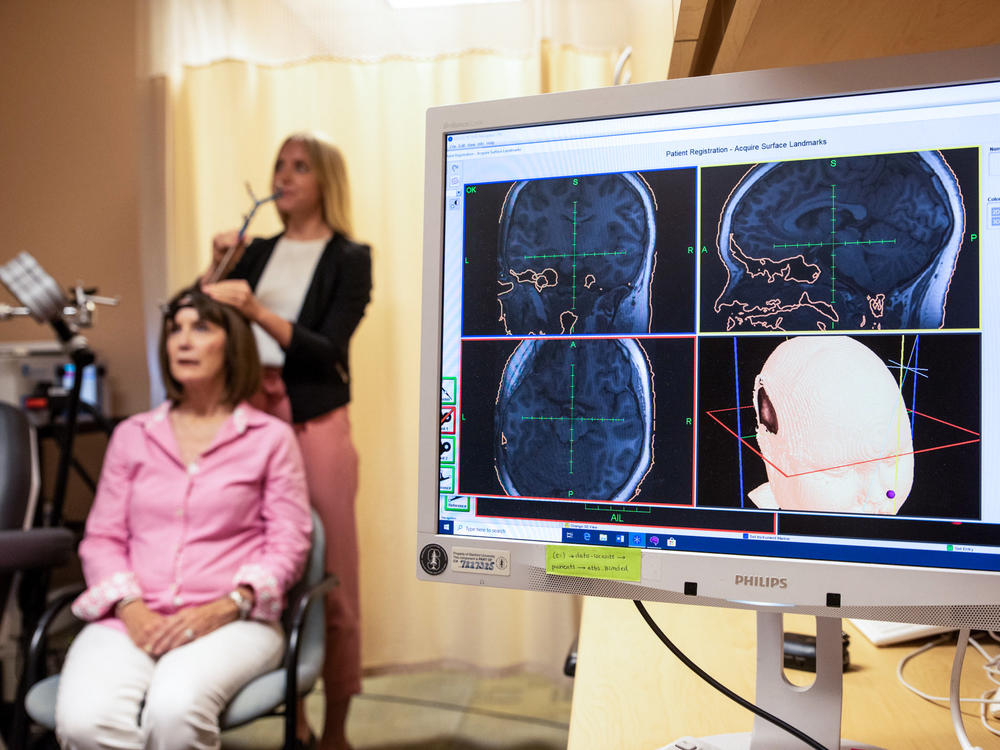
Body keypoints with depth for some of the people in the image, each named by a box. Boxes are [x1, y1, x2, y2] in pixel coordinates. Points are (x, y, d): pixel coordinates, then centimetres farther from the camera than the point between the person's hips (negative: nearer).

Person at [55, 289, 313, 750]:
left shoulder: (271, 437, 6)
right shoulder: (131, 435, 17)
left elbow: (288, 544, 2)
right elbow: (101, 538, 12)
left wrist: (225, 607, -14)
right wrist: (131, 608, -7)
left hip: (230, 621, -2)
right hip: (134, 619, 3)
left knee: (175, 708, -32)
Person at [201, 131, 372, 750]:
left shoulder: (349, 258, 2)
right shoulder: (258, 252, 15)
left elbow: (327, 350, -10)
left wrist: (256, 310, -20)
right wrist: (217, 266, -1)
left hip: (315, 424, -4)